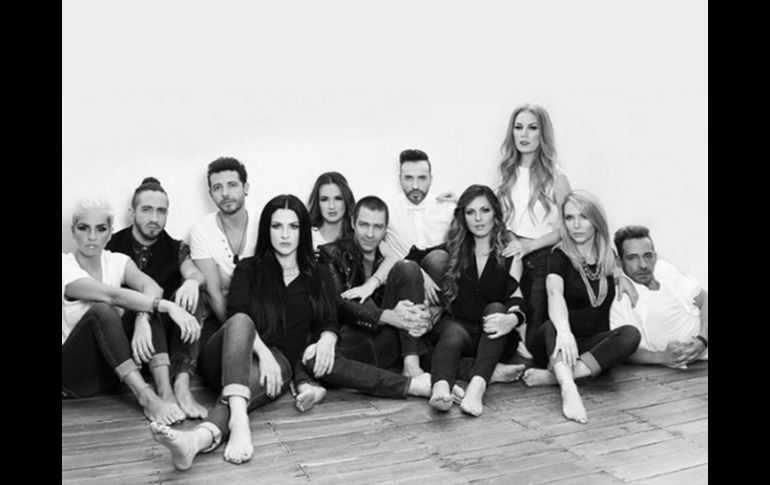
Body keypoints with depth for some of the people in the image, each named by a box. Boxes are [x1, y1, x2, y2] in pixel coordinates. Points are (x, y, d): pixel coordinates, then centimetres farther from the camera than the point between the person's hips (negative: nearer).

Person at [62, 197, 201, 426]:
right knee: (102, 310, -31)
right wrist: (168, 306, -39)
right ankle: (146, 397, -37)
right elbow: (113, 295, -28)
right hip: (72, 371, -4)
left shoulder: (117, 261, 3)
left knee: (147, 304, -17)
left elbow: (151, 287, -18)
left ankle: (166, 391, -30)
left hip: (112, 369, 5)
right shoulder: (66, 266, -11)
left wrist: (143, 319, -40)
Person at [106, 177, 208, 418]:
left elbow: (196, 274, -12)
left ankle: (181, 384, -39)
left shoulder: (176, 249, 8)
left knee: (189, 293, -26)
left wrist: (192, 281, -38)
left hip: (168, 337, 2)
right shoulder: (113, 247, 1)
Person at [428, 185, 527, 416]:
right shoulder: (452, 250, 12)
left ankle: (477, 386, -54)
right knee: (453, 333, -34)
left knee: (495, 308, -32)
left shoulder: (509, 254, 7)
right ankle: (440, 387, -65)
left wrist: (512, 319, -30)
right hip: (457, 325, 0)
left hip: (493, 336, 0)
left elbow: (517, 298, -8)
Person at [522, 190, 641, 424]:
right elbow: (555, 293, -29)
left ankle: (553, 375, -37)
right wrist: (563, 330, -47)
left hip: (594, 344, 3)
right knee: (552, 326, -36)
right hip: (559, 344, -3)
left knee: (631, 334, -28)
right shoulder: (560, 256, -6)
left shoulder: (608, 256, 9)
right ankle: (568, 388, -58)